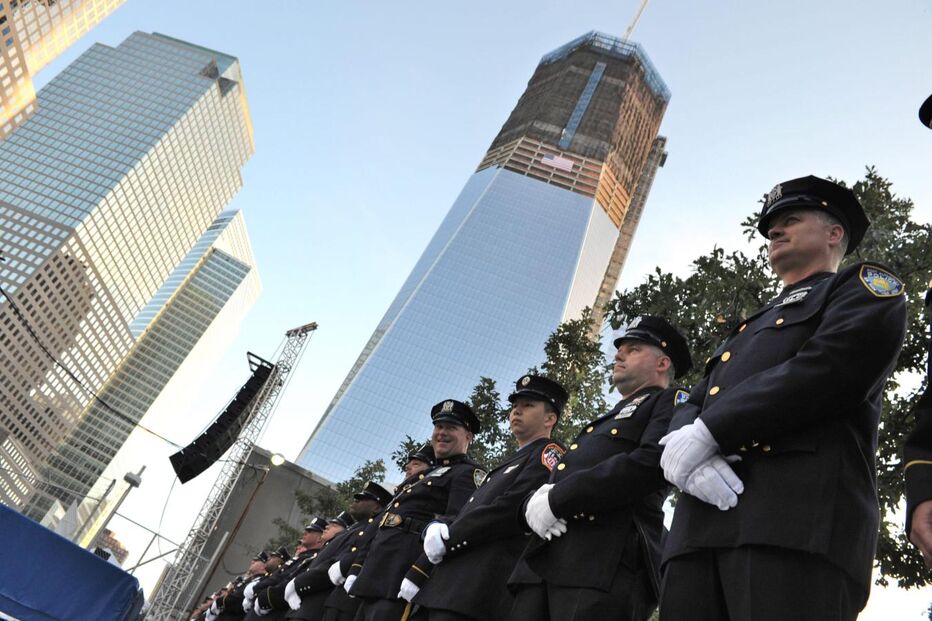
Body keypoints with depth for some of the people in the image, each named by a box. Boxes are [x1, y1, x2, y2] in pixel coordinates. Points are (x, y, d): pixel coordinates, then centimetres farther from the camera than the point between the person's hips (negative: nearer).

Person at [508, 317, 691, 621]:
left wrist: (555, 501, -10)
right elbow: (553, 481, 25)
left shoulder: (670, 402, 9)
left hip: (606, 563, -7)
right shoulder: (603, 422, 32)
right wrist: (535, 502, -1)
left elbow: (651, 464, -12)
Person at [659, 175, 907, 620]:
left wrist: (708, 432, -9)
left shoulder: (866, 287, 15)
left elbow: (835, 367, -7)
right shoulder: (747, 330, 34)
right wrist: (688, 452, -5)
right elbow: (691, 408, 21)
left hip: (801, 509, -6)